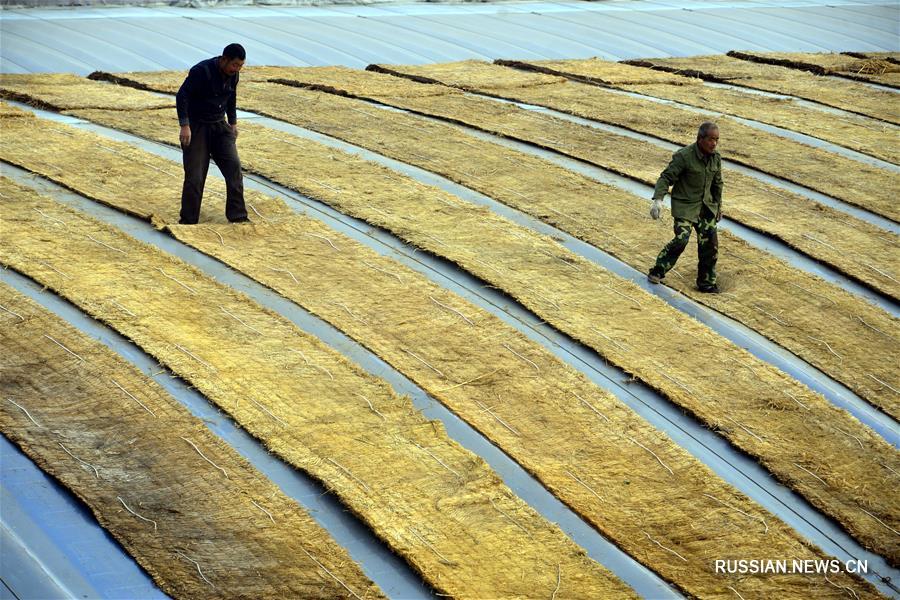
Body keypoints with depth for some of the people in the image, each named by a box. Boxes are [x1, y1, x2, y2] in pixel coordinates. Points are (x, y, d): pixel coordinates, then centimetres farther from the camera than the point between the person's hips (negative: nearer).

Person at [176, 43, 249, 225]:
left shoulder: (233, 75, 1)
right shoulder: (201, 71, -21)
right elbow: (182, 96, -20)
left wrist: (233, 122, 20)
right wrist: (185, 126, -24)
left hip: (219, 126, 6)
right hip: (196, 126, -6)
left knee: (233, 166, -5)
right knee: (194, 175, -7)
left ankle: (237, 216, 0)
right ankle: (188, 220, 4)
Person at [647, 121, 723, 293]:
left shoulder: (715, 158, 1)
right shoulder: (684, 156, -18)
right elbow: (666, 178, -17)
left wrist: (718, 207, 22)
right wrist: (658, 200, -30)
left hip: (706, 205, 6)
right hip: (685, 206, -5)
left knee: (709, 242, 0)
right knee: (681, 239, -19)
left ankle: (707, 282, 12)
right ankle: (657, 272, -1)